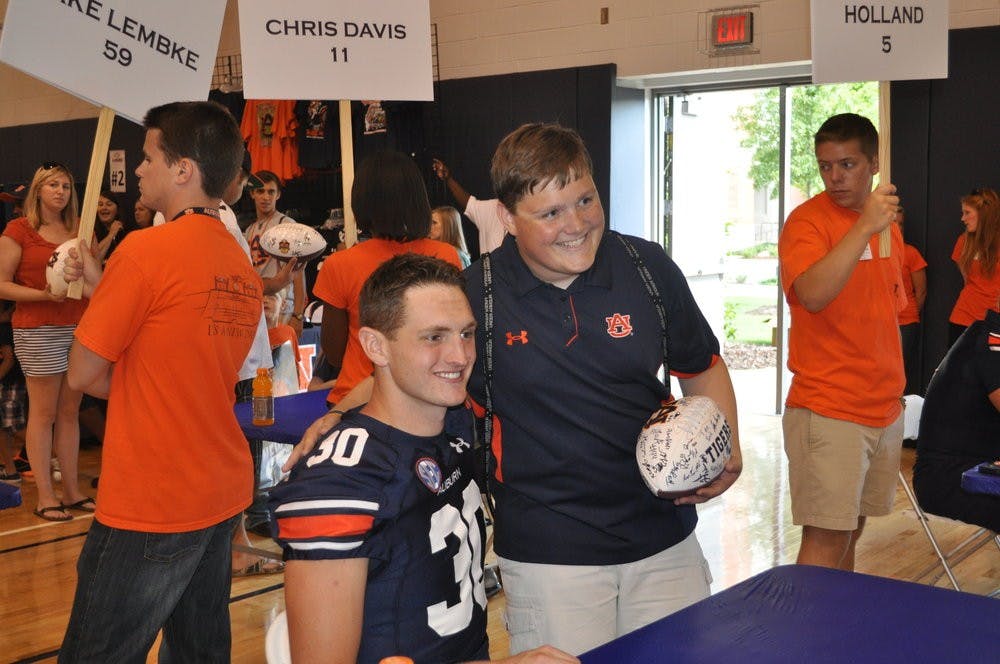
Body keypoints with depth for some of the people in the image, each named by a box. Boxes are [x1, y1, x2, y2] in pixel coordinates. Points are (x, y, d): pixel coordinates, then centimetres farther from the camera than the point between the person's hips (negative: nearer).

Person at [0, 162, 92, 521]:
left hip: (79, 328, 5)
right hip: (38, 331, -5)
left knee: (70, 412, 8)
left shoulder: (79, 229, 13)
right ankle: (45, 496, 4)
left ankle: (72, 490, 15)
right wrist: (44, 294, -18)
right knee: (44, 413, -1)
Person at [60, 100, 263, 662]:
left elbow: (85, 374, -10)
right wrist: (105, 286, 12)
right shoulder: (243, 268, 9)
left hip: (149, 509, -8)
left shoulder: (148, 249, -14)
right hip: (224, 494, 8)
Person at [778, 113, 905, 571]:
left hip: (884, 409, 7)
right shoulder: (807, 221, -11)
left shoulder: (886, 223, 12)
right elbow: (812, 295, -29)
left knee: (851, 530, 14)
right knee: (827, 538, -7)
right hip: (828, 412, -7)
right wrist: (865, 227, -33)